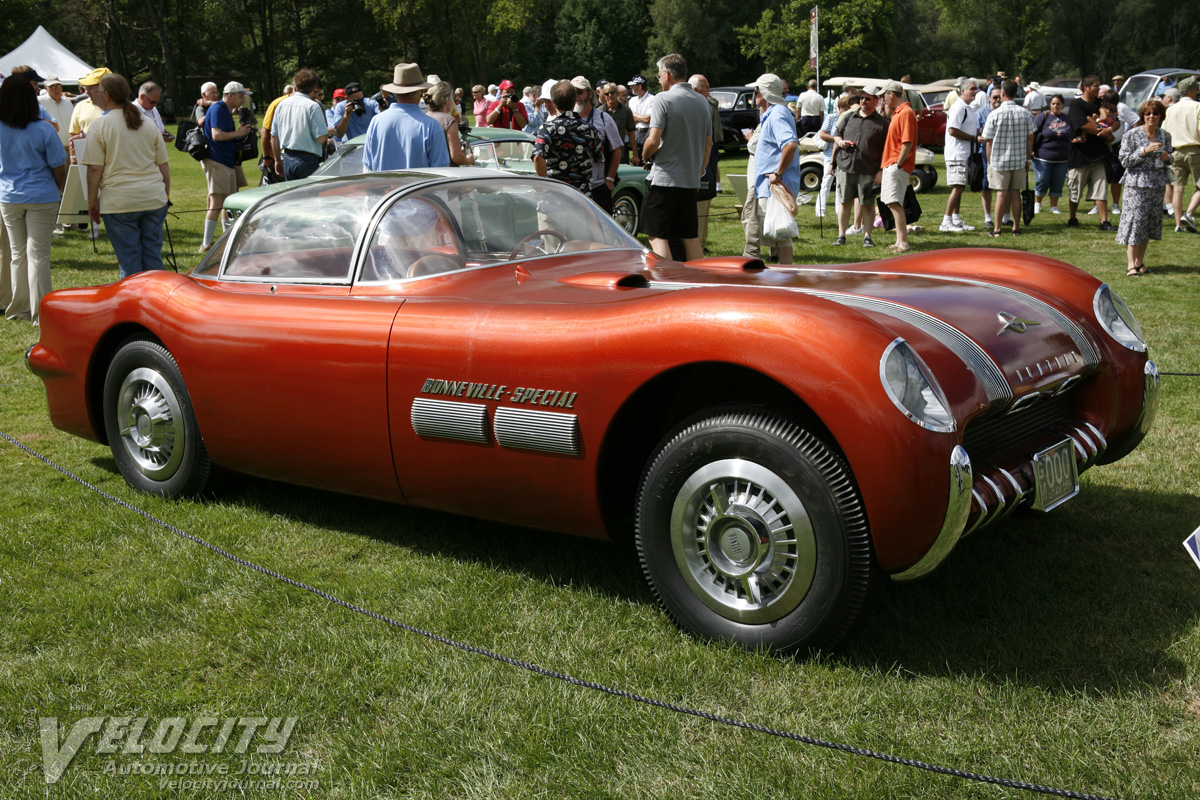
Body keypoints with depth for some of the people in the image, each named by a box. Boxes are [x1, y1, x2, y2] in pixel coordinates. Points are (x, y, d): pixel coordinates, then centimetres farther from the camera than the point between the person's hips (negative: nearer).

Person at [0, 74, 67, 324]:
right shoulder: (44, 131, -13)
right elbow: (59, 169, -8)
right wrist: (58, 191, 9)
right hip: (41, 198, -3)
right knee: (38, 254, -1)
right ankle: (40, 312, 1)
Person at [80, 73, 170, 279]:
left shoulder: (101, 125, -4)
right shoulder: (148, 123, 11)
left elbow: (95, 169, -7)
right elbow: (163, 164, 13)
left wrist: (92, 201, 1)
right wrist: (166, 194, 21)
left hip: (120, 201, -4)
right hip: (154, 199, 4)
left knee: (129, 258, 1)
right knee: (153, 255, 9)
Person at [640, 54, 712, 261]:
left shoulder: (663, 99, -10)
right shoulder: (702, 102, 11)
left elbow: (653, 141, -16)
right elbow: (708, 143, 16)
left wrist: (644, 157, 3)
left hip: (664, 179, -7)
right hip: (691, 180, 7)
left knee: (657, 236, -3)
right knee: (691, 237, 13)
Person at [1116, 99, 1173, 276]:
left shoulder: (1165, 136, 9)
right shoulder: (1132, 135, -5)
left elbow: (1169, 158, 20)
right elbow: (1125, 160, -8)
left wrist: (1168, 158, -3)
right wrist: (1145, 151, -19)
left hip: (1157, 184, 5)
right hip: (1137, 184, -5)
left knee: (1151, 222, 7)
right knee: (1135, 219, -9)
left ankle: (1140, 261, 17)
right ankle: (1130, 263, -7)